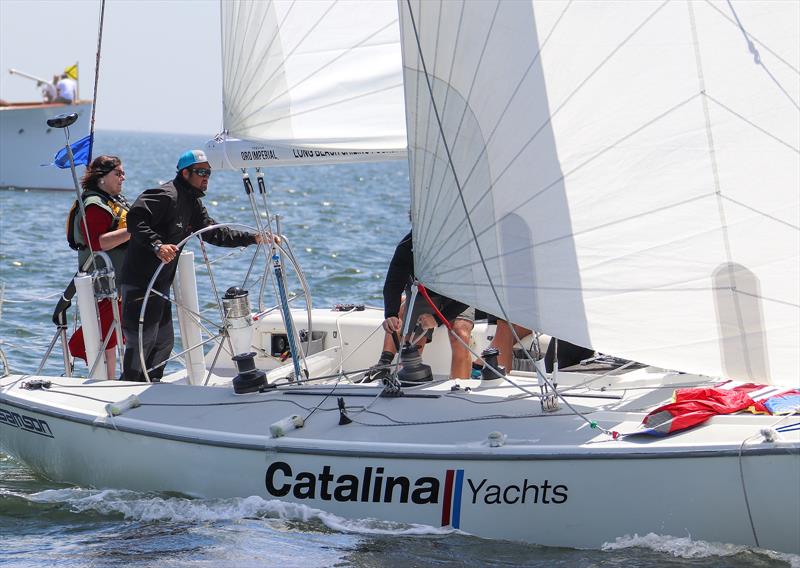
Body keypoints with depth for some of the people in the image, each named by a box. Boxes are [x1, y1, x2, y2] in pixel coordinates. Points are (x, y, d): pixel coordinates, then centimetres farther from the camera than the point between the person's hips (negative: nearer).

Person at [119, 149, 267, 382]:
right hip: (141, 282, -10)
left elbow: (213, 232, 18)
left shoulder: (192, 203, 16)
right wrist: (157, 245, -36)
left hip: (161, 284, 10)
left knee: (164, 341, 17)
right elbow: (135, 219, -25)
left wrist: (252, 238, 11)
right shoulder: (166, 196, -15)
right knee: (142, 341, -9)